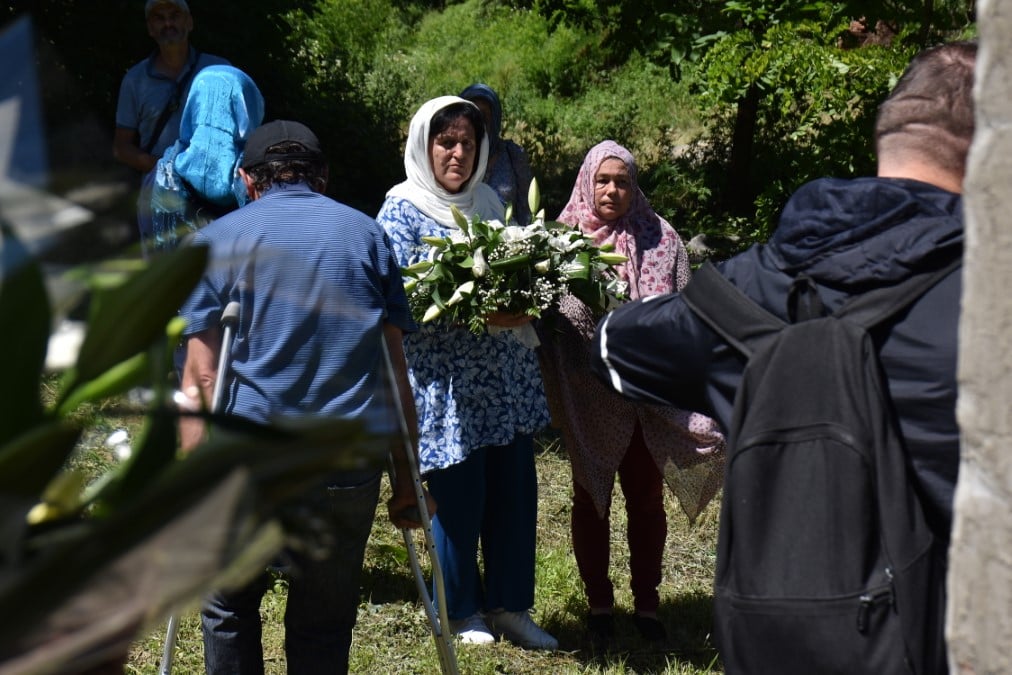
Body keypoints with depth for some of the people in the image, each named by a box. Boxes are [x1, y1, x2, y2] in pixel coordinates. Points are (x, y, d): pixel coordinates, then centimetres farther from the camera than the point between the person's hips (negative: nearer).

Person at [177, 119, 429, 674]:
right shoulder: (365, 233, 13)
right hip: (349, 466, 2)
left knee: (229, 612, 16)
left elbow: (201, 376, -3)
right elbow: (394, 369, 8)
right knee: (324, 625, 11)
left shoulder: (218, 240, 7)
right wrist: (407, 480, 11)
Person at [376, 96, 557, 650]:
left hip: (505, 373, 5)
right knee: (457, 497, 2)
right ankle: (462, 611, 19)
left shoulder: (488, 201, 12)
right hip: (444, 380, -5)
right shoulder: (402, 210, -6)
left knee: (515, 489, 5)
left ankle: (509, 606, 18)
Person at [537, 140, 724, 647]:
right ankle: (598, 603, 19)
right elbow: (547, 315, 1)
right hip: (588, 396, 0)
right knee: (590, 498, 9)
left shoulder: (658, 239, 3)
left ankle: (646, 602, 18)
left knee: (646, 497, 7)